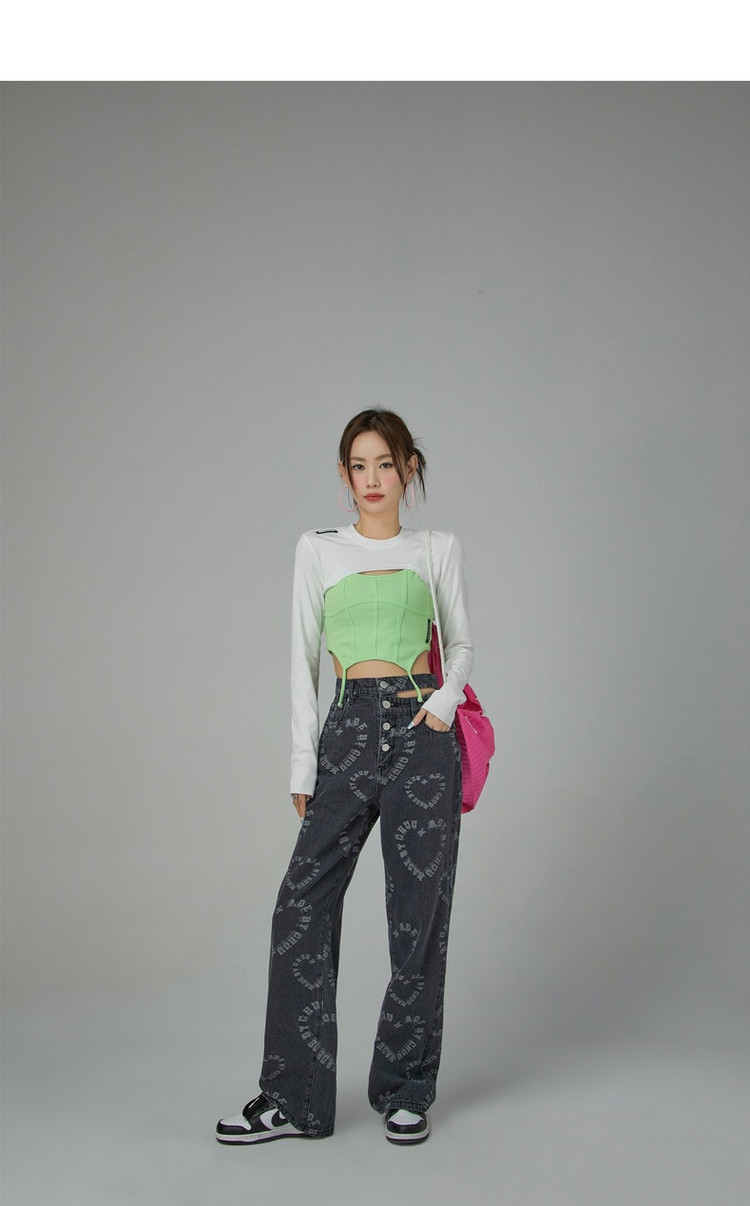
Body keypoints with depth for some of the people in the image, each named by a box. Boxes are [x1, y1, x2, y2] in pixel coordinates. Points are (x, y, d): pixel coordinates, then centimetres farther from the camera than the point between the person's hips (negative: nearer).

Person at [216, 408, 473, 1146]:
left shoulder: (439, 549, 9)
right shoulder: (318, 549, 9)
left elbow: (460, 641, 14)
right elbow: (303, 657, 8)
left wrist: (447, 696, -8)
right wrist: (303, 765, 4)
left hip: (421, 732, -1)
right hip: (348, 731, 1)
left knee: (418, 912, 4)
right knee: (304, 906, -3)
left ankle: (405, 1092, 19)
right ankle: (293, 1099, 8)